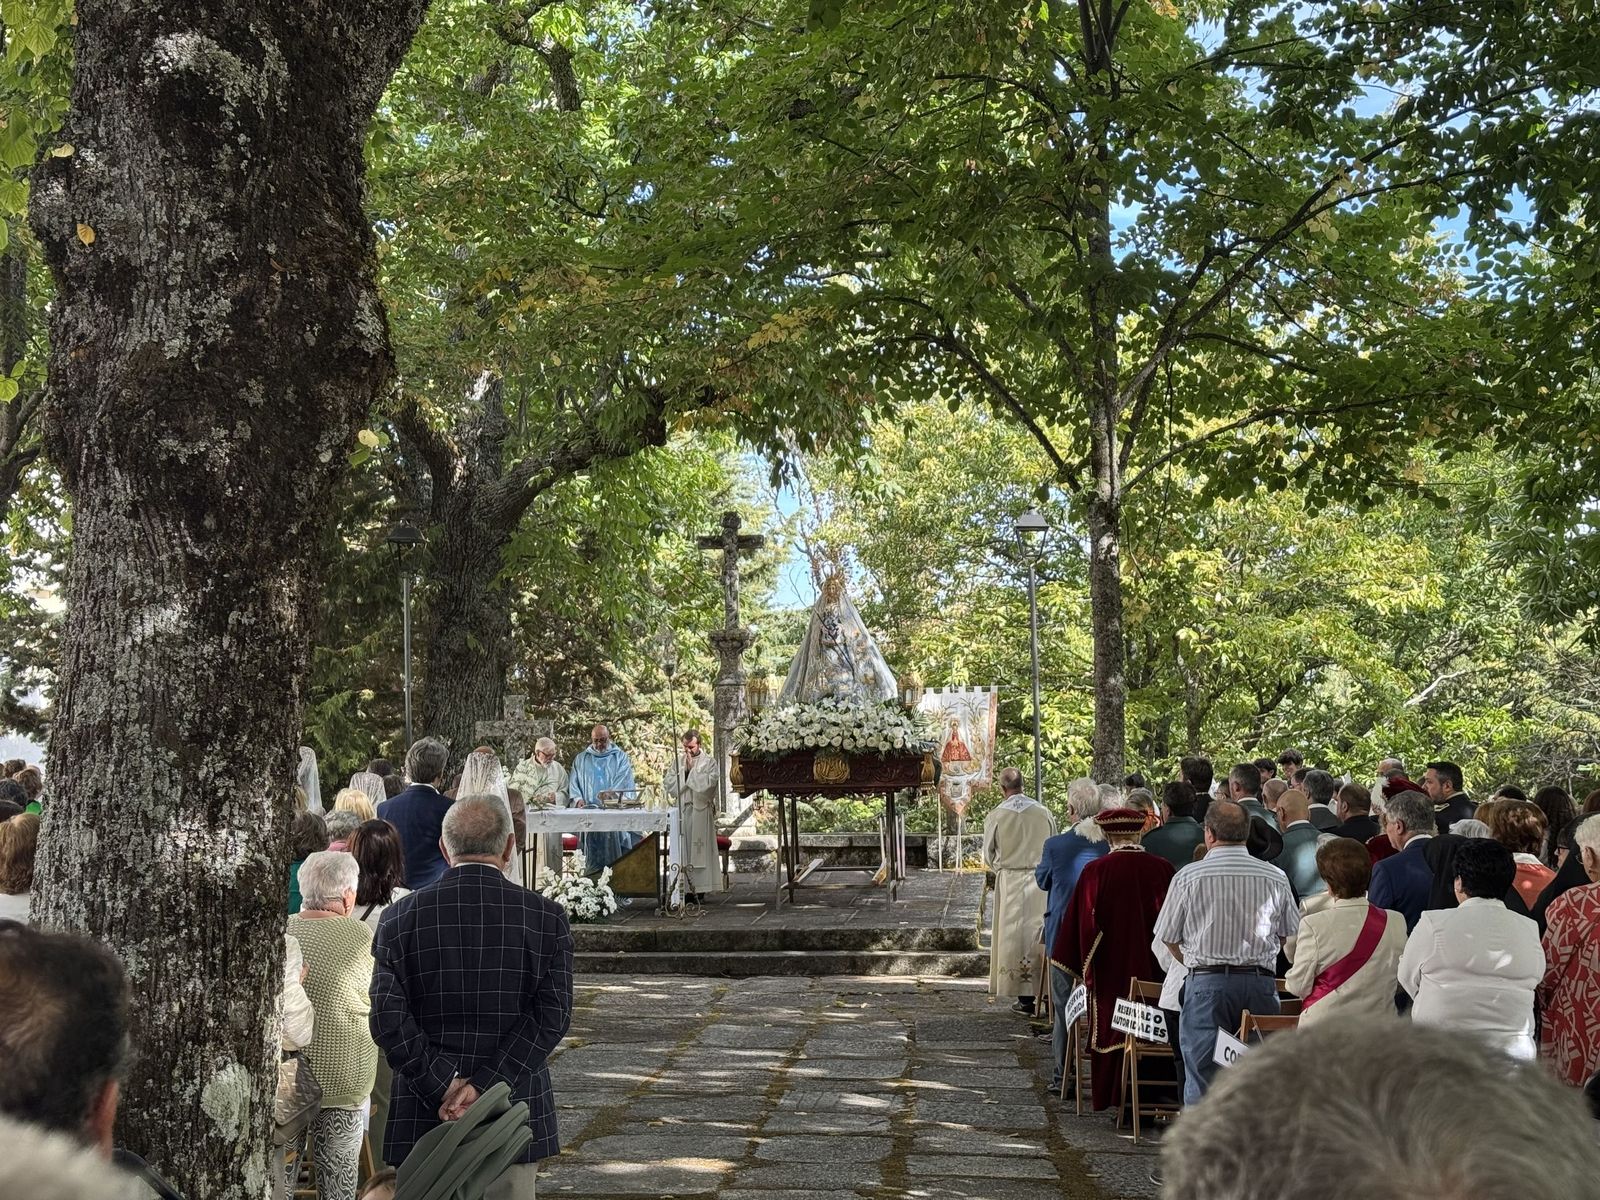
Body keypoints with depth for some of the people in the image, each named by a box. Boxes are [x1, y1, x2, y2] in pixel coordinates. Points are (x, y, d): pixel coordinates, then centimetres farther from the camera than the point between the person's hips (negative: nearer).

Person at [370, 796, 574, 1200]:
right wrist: (482, 1087, -12)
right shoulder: (547, 918, -4)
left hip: (423, 1121, 0)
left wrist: (444, 1088, -8)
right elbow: (551, 1017, -11)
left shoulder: (399, 919, -2)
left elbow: (388, 1019, -9)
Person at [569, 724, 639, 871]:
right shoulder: (581, 759, 17)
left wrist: (613, 794, -23)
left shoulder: (620, 757, 9)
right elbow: (574, 783, 13)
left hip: (614, 811, -2)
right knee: (592, 859, -4)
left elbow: (624, 782, -4)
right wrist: (578, 798, -8)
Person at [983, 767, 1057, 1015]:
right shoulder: (1044, 812, -1)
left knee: (1016, 936, 3)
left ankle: (1025, 997, 3)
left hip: (1010, 883, -2)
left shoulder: (995, 816, -8)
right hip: (1041, 881, 2)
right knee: (1042, 936, 9)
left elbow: (988, 856, 3)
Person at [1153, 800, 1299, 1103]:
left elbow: (1169, 939, 4)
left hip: (1207, 984, -2)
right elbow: (1289, 934, 15)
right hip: (1261, 982, 3)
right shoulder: (1276, 877, 4)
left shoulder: (1188, 877, -4)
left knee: (1202, 1081, 2)